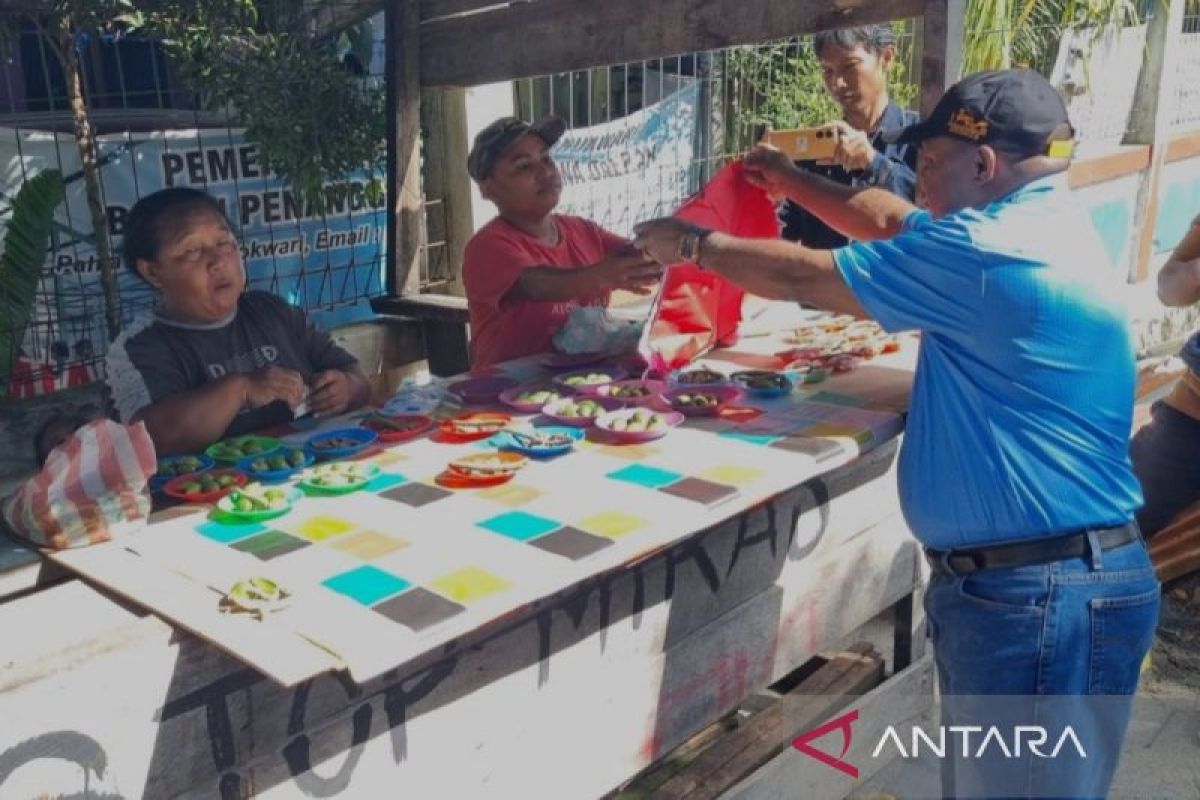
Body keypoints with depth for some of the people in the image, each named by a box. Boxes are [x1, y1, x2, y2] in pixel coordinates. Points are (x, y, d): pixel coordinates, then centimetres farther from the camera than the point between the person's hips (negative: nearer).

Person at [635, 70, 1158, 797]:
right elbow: (893, 223, 22)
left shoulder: (987, 251, -20)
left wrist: (694, 244, 2)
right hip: (1015, 578, 10)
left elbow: (804, 278, -12)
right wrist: (791, 180, 24)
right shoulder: (1034, 224, 11)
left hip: (1040, 594, -10)